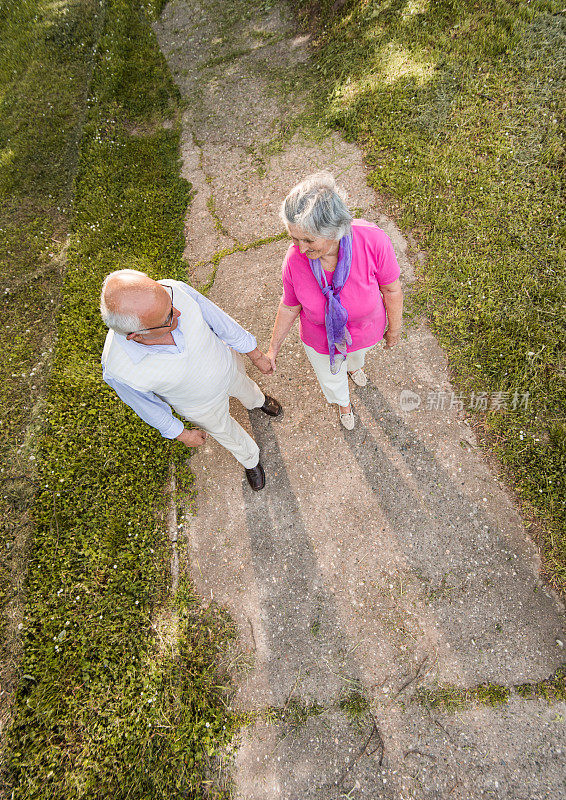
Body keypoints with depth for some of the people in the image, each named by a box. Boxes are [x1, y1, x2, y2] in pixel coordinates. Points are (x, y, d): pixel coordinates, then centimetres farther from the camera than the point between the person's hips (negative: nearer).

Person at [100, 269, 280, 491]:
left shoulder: (176, 291, -37)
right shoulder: (119, 370, -40)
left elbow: (220, 321, -19)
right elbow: (148, 407, -18)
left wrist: (256, 355, -4)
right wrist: (181, 434, -1)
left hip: (226, 363, 2)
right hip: (202, 404, -2)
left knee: (244, 387, 36)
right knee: (225, 432, 29)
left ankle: (257, 400, 75)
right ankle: (249, 459, 64)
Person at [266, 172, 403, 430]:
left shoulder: (372, 240, -36)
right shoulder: (295, 259, -31)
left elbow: (392, 289, -18)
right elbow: (289, 306, -12)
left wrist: (394, 329, -3)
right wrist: (273, 348, -1)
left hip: (365, 332, 0)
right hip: (321, 340, 0)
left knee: (358, 355, 37)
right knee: (331, 379, 29)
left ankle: (354, 366, 79)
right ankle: (343, 403, 68)